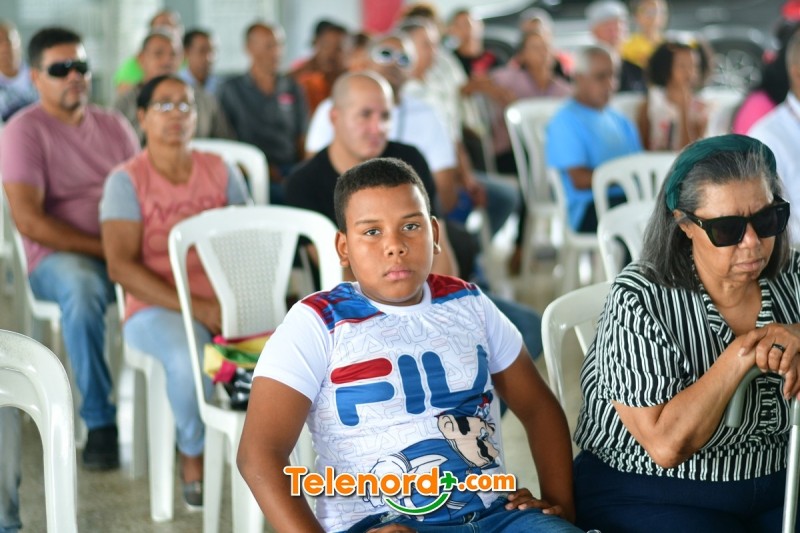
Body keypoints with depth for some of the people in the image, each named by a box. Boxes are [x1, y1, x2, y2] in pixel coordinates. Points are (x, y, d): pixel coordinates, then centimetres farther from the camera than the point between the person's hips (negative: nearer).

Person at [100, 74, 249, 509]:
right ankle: (192, 454, -5)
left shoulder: (222, 173, 12)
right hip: (157, 306, -3)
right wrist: (196, 308, -19)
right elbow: (121, 266, -10)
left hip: (225, 301, 3)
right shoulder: (126, 180, 0)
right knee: (189, 360, -37)